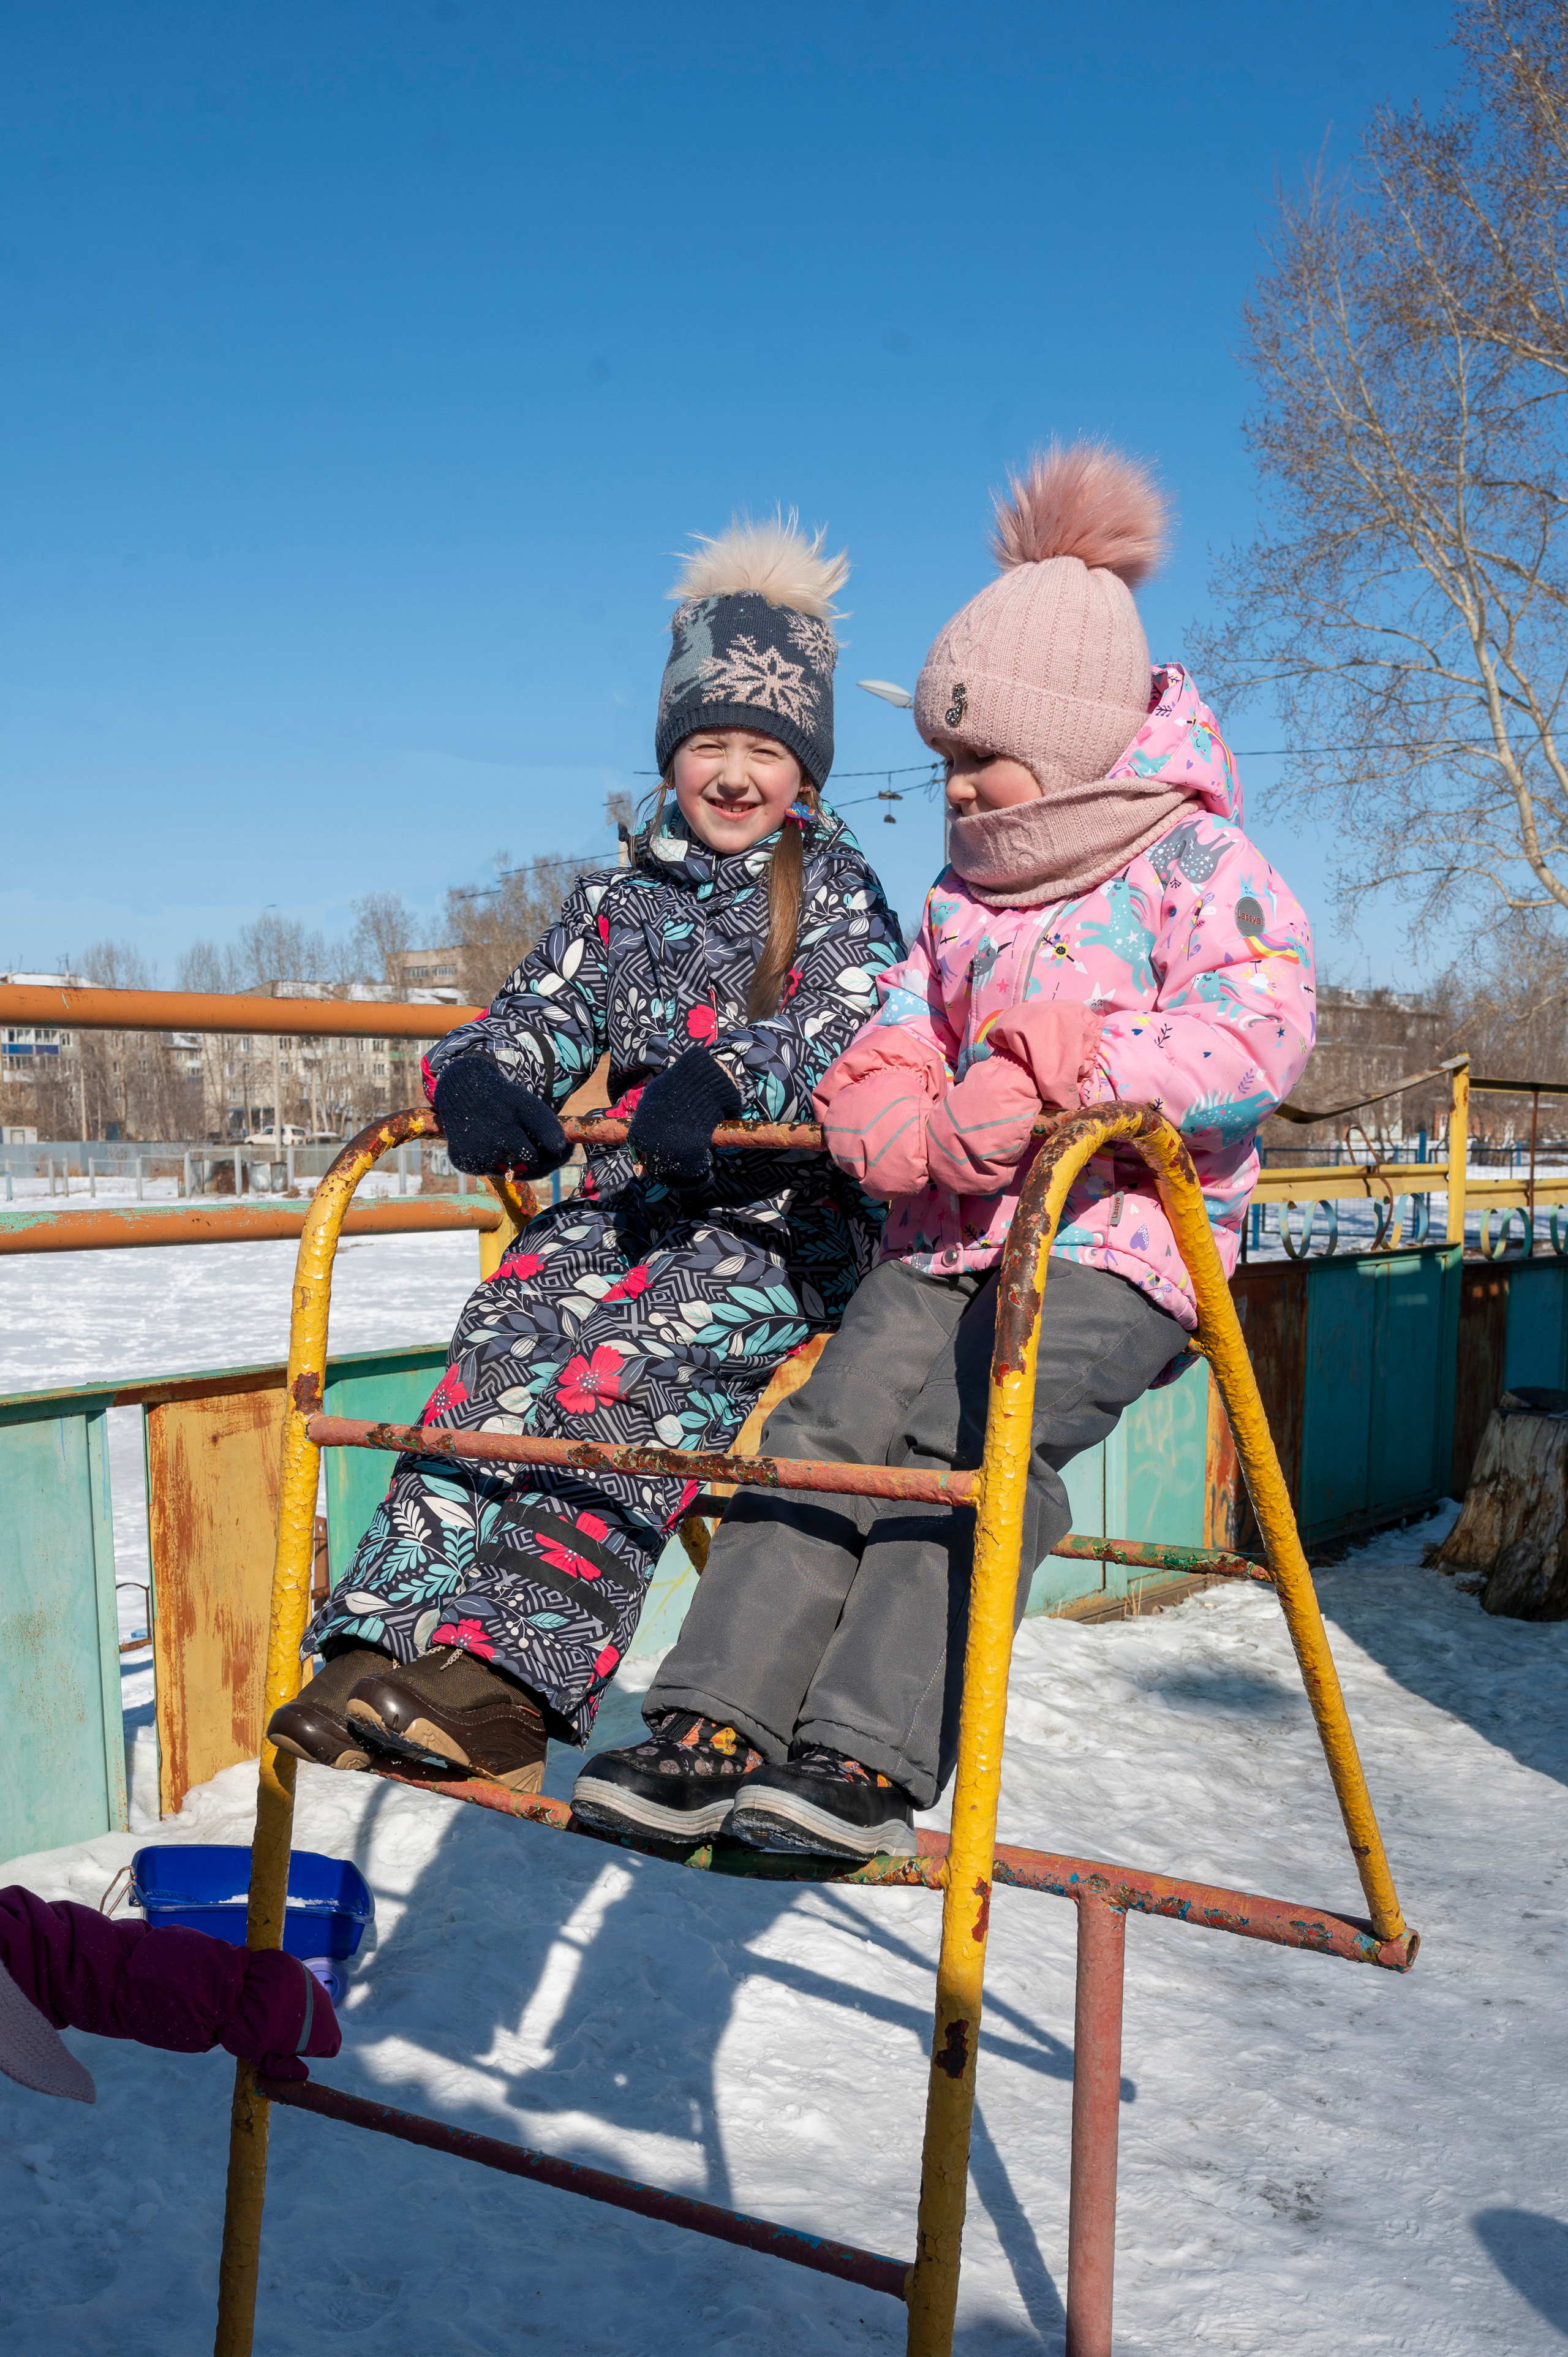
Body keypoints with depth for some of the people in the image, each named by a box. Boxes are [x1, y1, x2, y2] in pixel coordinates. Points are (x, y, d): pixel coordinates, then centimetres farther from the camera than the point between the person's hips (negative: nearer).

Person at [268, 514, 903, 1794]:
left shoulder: (835, 884, 5)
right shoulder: (623, 899, 17)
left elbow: (855, 1028, -12)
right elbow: (538, 1016, 9)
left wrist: (726, 1076, -33)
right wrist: (482, 1077, -17)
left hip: (793, 1213, -4)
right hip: (635, 1195, 4)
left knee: (637, 1353, -31)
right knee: (507, 1338, -24)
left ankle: (510, 1667, -38)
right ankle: (388, 1640, -31)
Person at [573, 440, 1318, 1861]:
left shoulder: (1200, 866, 0)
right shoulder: (967, 892, 19)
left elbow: (1256, 1037, -17)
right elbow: (876, 1073, 13)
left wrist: (1062, 1061, -22)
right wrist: (934, 1129, -11)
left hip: (1115, 1240, -5)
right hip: (951, 1236, 6)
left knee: (967, 1445, -27)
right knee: (825, 1433, -15)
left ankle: (872, 1758, -28)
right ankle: (719, 1725, -17)